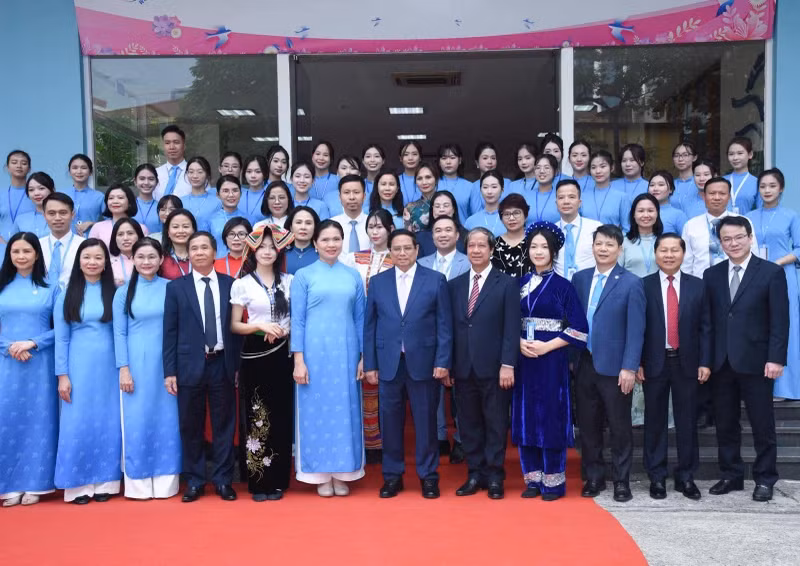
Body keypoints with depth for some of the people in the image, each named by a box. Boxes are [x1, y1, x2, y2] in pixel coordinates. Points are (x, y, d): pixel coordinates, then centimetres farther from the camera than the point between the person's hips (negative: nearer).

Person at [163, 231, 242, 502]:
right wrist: (169, 371, -4)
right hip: (190, 365, 0)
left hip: (222, 364, 1)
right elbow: (170, 331, 1)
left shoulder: (230, 284, 5)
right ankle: (194, 481, 20)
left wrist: (239, 364, 2)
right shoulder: (176, 287, 3)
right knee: (191, 426, 7)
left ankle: (223, 480, 19)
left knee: (224, 424, 7)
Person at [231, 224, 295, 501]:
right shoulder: (242, 284, 1)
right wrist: (260, 325, -14)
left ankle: (277, 481, 14)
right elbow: (234, 326, 1)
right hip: (254, 355, -2)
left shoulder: (289, 281, 7)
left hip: (282, 354, 2)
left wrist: (285, 330, -6)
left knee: (281, 417, 4)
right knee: (256, 418, 1)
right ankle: (258, 482, 11)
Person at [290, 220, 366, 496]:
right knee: (317, 410, 3)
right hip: (315, 352, -2)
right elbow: (297, 320, -1)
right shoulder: (303, 276, 1)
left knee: (345, 411, 6)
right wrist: (298, 360, -8)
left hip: (346, 353, 2)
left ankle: (342, 473, 18)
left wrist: (364, 356, 4)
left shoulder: (353, 276, 8)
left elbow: (360, 318, 10)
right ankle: (321, 474, 15)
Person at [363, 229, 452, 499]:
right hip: (388, 363, 2)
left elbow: (444, 324, -1)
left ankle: (428, 476, 20)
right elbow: (369, 326, 7)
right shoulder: (378, 282, 8)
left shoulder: (436, 280, 1)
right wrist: (369, 364, 3)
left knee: (426, 421, 6)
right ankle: (392, 476, 21)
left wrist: (442, 361, -7)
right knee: (390, 421, 8)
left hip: (423, 363, -2)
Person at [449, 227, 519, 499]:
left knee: (495, 424, 5)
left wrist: (507, 365, -13)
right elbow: (451, 327, 9)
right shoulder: (455, 285, 11)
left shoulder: (507, 284, 0)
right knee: (469, 424, 9)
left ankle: (494, 476, 16)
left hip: (493, 367, -3)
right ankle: (475, 474, 21)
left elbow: (511, 328, -6)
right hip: (463, 368, 4)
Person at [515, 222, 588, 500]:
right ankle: (533, 478, 17)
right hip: (523, 359, 4)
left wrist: (547, 346, -14)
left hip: (552, 360, -4)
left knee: (551, 417, 0)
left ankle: (553, 481, 11)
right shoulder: (519, 284, 9)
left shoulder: (563, 286, -1)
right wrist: (518, 343, -8)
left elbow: (578, 329, -5)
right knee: (525, 417, 6)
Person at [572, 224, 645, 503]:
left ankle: (621, 481, 19)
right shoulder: (579, 278, 8)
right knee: (588, 425, 11)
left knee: (619, 427, 6)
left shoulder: (631, 283, -5)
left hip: (614, 367, -4)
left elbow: (635, 330, -9)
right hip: (584, 364, 4)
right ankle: (594, 477, 24)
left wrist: (629, 368, -15)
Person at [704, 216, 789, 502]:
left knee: (762, 425, 6)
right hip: (720, 363, 4)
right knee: (725, 424, 11)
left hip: (755, 362, -3)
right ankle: (731, 475, 24)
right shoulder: (712, 275, 9)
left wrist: (775, 358, -12)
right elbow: (708, 320, 7)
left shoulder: (771, 272, -2)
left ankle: (765, 479, 20)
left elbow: (780, 320, -5)